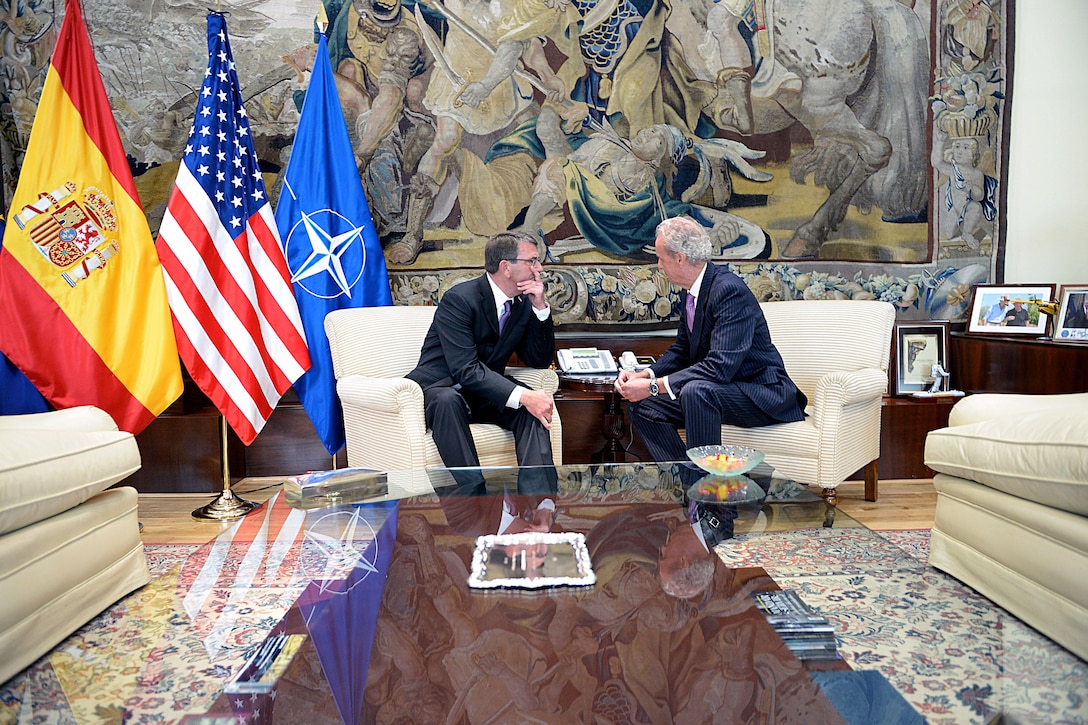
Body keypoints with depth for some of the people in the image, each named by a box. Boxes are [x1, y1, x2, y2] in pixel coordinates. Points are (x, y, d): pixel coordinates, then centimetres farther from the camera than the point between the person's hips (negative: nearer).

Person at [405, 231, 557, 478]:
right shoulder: (459, 299, -19)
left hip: (484, 396, 6)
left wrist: (540, 307, -9)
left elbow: (540, 361, 5)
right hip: (439, 390, -5)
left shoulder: (523, 303, 3)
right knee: (448, 400, -39)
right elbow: (466, 370, -27)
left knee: (536, 402, -22)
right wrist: (523, 396, -37)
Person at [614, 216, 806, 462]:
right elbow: (681, 350, 14)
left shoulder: (730, 290, -24)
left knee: (695, 391, -37)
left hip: (760, 395, -9)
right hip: (714, 388, 9)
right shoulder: (690, 292, 4)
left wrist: (654, 386, -29)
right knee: (640, 405, -2)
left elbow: (720, 366, -31)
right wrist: (643, 376, -5)